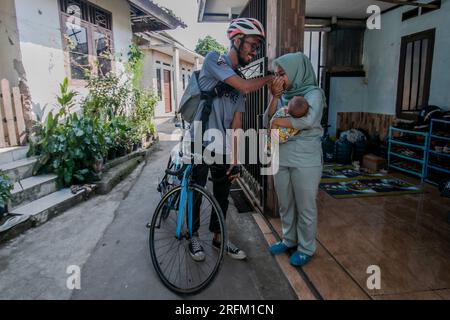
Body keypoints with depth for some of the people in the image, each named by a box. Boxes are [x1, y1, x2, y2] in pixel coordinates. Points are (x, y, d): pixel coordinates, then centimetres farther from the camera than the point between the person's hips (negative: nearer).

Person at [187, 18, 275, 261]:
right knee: (195, 195, 8)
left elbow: (236, 122, 7)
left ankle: (218, 237, 33)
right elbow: (245, 87, -22)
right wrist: (270, 78, -5)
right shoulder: (214, 59, -8)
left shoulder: (241, 79, 10)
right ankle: (194, 237, 29)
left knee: (222, 197, 14)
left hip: (223, 149, 6)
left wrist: (235, 157, 3)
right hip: (200, 144, -6)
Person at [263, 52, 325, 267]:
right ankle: (289, 239, 37)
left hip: (305, 160, -6)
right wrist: (275, 97, -7)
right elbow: (268, 122, 2)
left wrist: (279, 121, -14)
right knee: (285, 204, 17)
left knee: (305, 207, 7)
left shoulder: (313, 93, -7)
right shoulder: (282, 96, 8)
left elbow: (309, 120, -25)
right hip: (281, 158, 6)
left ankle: (306, 248, 25)